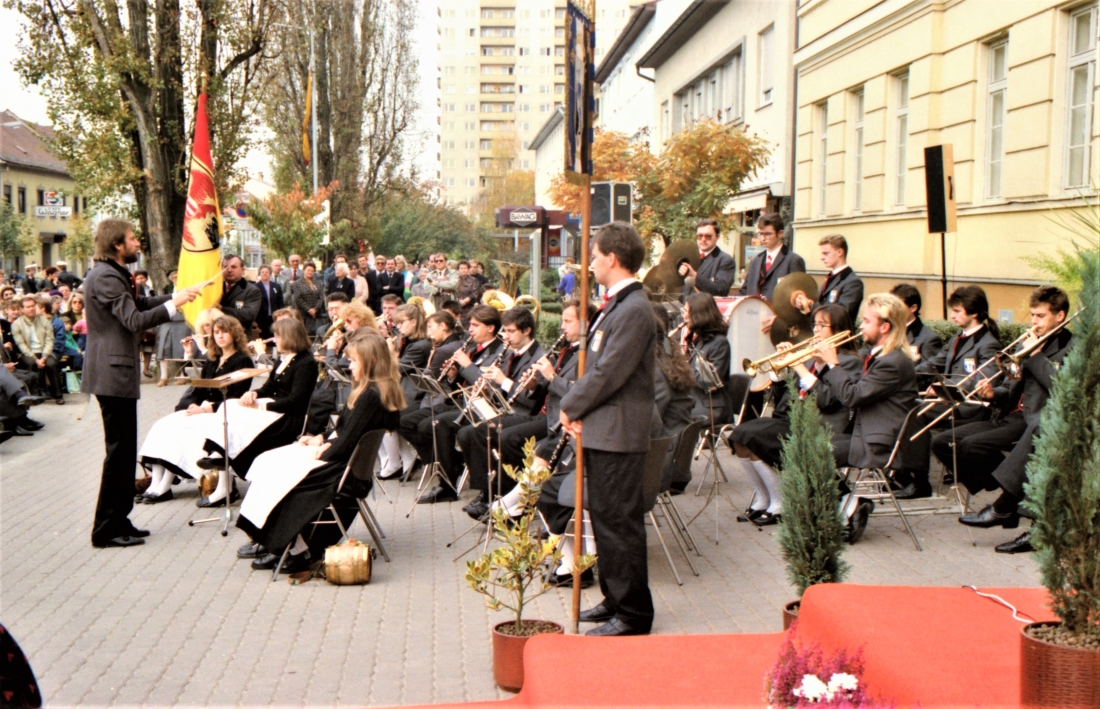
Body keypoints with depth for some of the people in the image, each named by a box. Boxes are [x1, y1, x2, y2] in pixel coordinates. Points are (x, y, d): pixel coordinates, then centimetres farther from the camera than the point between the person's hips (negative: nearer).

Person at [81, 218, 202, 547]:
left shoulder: (113, 274, 15)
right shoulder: (105, 277, -18)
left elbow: (138, 304, 18)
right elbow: (135, 320, -25)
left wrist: (177, 295, 12)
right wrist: (174, 304, -20)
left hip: (117, 372, 11)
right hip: (112, 374, -11)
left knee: (124, 451, 14)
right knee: (119, 451, -5)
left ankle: (119, 521, 22)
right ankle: (106, 529, 2)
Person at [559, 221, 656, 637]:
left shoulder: (634, 309, -19)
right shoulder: (617, 305, 14)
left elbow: (608, 374, -22)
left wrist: (570, 407, -9)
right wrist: (578, 409, 4)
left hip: (618, 433, -10)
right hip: (602, 430, 10)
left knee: (619, 521, -3)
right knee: (604, 516, 17)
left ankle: (633, 613, 8)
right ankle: (614, 598, 30)